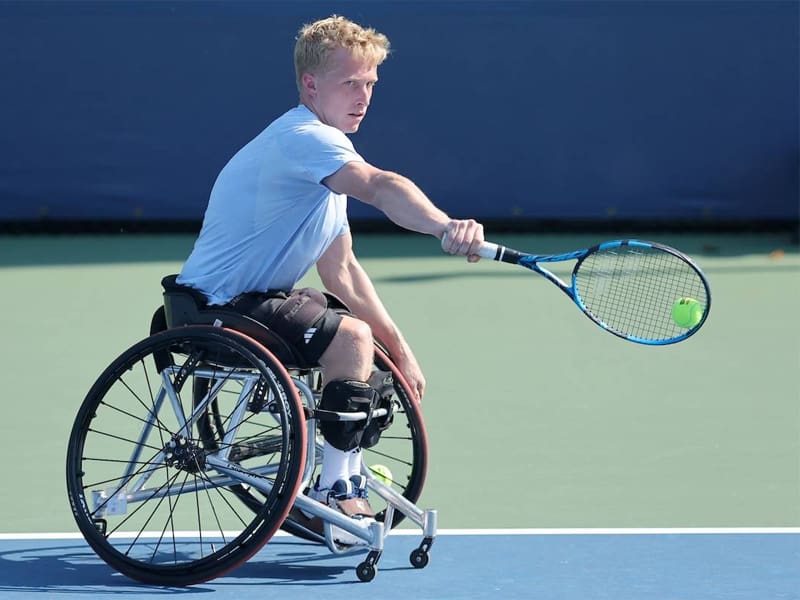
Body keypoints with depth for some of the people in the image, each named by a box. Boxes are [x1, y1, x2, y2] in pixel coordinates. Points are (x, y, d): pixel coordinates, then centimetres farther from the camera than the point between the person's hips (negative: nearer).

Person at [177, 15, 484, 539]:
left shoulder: (327, 151, 13)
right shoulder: (303, 138, -21)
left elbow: (340, 270, 16)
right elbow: (381, 187, -43)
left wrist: (398, 350, 9)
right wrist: (446, 227, -59)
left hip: (260, 296, 11)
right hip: (219, 306, -11)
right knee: (350, 336, -27)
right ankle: (336, 490, -18)